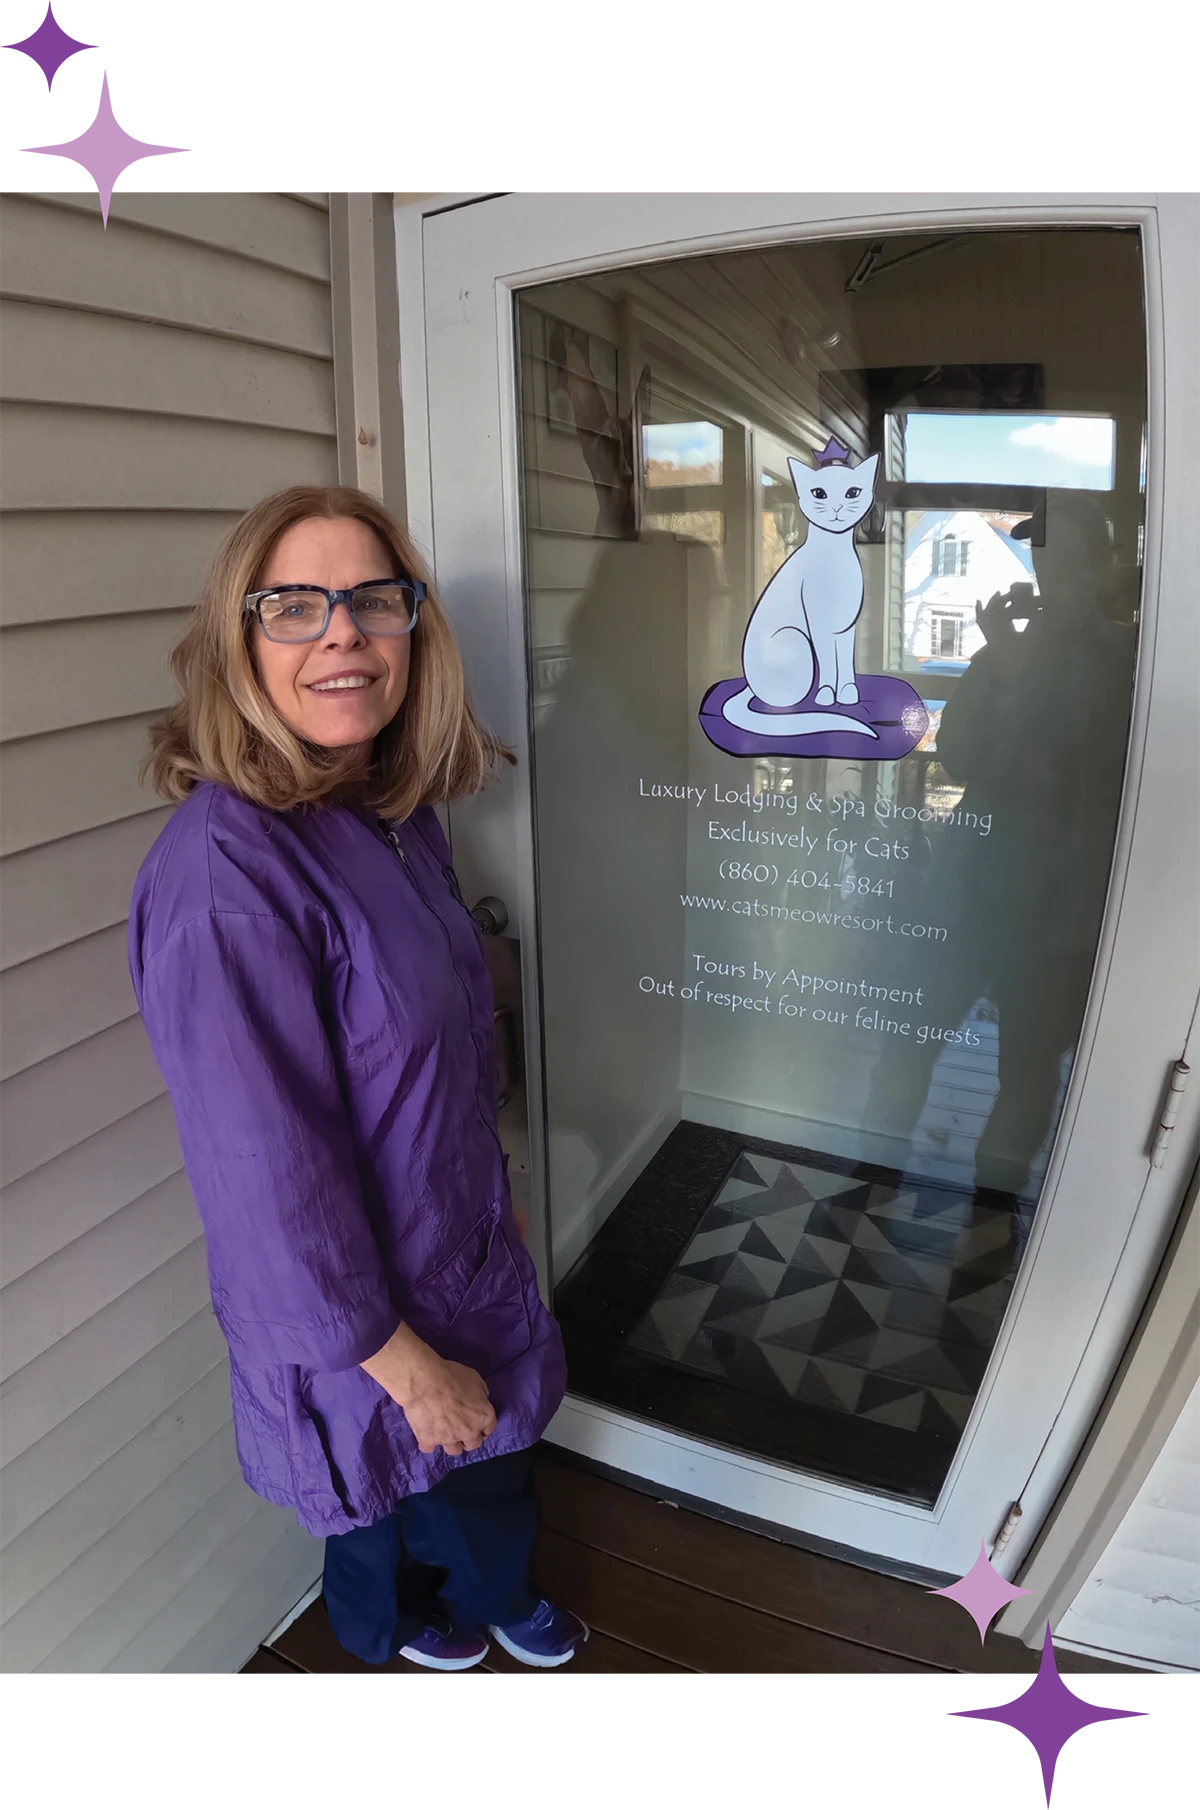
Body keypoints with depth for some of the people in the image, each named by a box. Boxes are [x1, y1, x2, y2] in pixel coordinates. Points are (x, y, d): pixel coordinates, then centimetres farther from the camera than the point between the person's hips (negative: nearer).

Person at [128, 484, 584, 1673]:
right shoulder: (221, 872, -33)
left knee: (492, 1459, 30)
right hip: (352, 1302, -6)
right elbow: (269, 1181, -29)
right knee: (387, 1483, 25)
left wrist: (493, 1194, 13)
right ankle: (389, 1625, 61)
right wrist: (404, 1362, -18)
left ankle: (498, 1598, 63)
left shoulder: (394, 815, -7)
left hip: (462, 1248, 7)